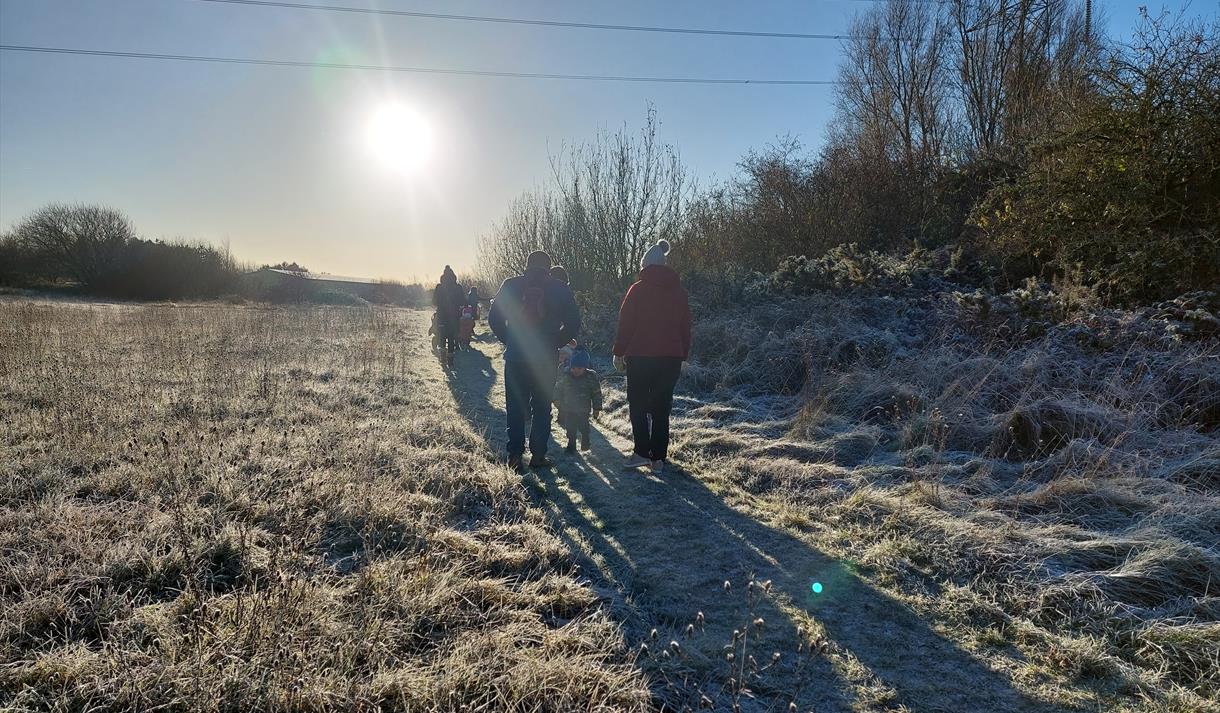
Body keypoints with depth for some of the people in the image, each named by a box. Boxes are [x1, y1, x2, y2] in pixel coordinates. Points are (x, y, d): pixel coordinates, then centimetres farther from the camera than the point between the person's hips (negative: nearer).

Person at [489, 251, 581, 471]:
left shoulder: (511, 285, 1)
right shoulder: (559, 289, 1)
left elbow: (493, 317, 0)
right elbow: (573, 324, -1)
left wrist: (509, 340, 10)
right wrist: (555, 343, 10)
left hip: (515, 355, 0)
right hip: (546, 358, 0)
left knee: (515, 405, 9)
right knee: (542, 406, 10)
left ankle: (515, 454, 8)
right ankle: (538, 455, 11)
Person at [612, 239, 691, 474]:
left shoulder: (638, 289, -4)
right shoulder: (679, 291, 10)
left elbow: (625, 323, -6)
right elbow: (685, 327, 12)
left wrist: (618, 352, 1)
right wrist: (682, 357, 16)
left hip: (640, 357, -4)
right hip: (671, 358, 4)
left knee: (638, 404, 9)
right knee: (662, 408, 8)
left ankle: (642, 452, 1)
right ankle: (658, 458, 9)